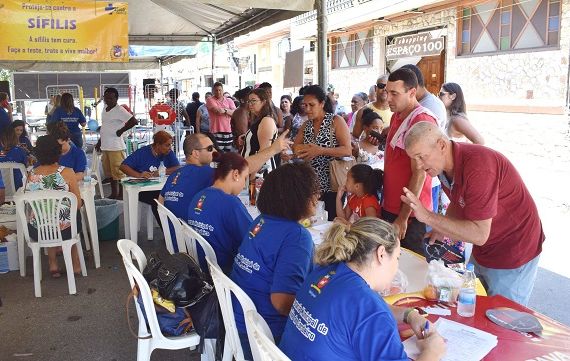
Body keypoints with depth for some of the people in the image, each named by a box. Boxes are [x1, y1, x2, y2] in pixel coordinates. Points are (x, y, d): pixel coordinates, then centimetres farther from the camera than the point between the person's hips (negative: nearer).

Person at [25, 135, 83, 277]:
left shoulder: (31, 175, -4)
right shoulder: (67, 173, -13)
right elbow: (78, 204, -8)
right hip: (64, 230, -2)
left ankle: (53, 264, 31)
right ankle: (75, 263, 38)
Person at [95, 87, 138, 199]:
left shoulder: (119, 110, -11)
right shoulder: (104, 109, 15)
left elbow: (134, 121, -20)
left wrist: (121, 130, -13)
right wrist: (99, 142, 23)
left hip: (116, 147, -9)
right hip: (105, 146, 9)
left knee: (118, 172, -4)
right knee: (109, 172, 15)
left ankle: (121, 195, 5)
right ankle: (113, 194, 25)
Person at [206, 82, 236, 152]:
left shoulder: (229, 101, 15)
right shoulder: (210, 100, 3)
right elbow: (217, 110, -14)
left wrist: (225, 110, -13)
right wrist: (229, 111, -3)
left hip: (229, 131, 4)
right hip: (216, 131, -4)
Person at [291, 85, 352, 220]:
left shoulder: (336, 121, -6)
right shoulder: (306, 125, 11)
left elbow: (347, 150, -16)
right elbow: (295, 148, 5)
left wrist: (320, 150, -24)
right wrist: (308, 149, -17)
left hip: (331, 185, -5)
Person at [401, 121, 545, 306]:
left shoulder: (477, 167, -32)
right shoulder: (443, 164, -4)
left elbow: (479, 234, -31)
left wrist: (428, 216, -32)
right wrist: (440, 230, -3)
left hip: (513, 254, -8)